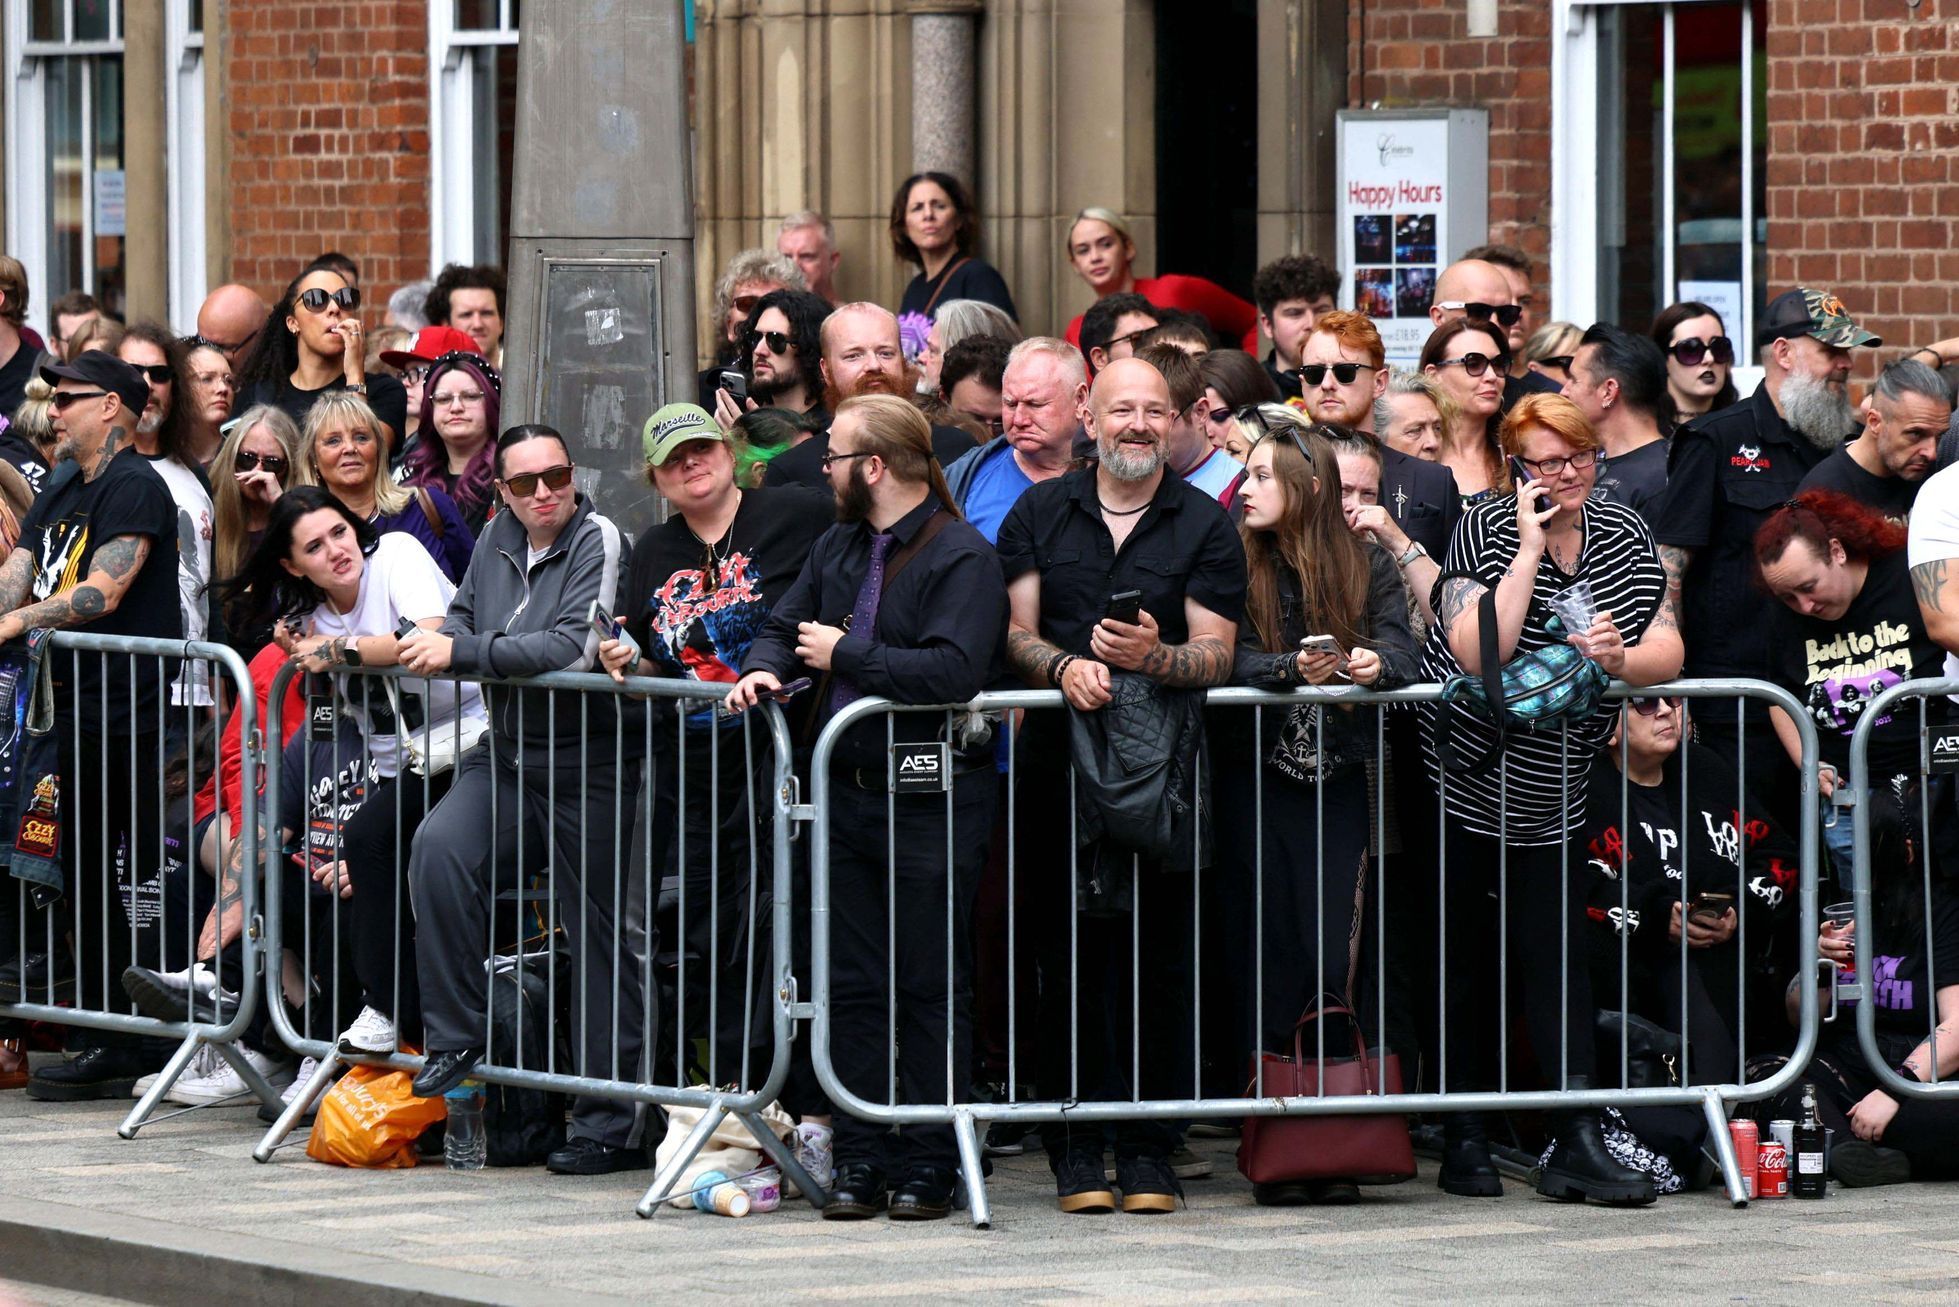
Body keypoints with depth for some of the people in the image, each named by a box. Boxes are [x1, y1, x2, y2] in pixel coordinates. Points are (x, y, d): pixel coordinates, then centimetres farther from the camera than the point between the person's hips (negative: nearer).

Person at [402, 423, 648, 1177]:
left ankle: (609, 1126, 8)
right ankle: (456, 1037, -13)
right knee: (439, 847, -23)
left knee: (600, 937, 1)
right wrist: (442, 642, -4)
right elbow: (464, 617, 20)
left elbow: (573, 647, -22)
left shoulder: (600, 542, -10)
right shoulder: (501, 536, 10)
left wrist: (464, 654, -22)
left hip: (587, 762, -6)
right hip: (508, 754, 6)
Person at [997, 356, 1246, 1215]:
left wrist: (1155, 658, -21)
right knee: (1069, 958, -1)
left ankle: (1149, 1152, 4)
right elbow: (1013, 631, 7)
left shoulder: (1205, 526, 7)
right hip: (1059, 766, 1)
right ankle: (1076, 1153, 4)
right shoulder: (1039, 514, 12)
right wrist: (1062, 666, -13)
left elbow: (1216, 655, 0)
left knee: (1157, 963, -2)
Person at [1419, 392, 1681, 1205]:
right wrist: (1531, 548, -25)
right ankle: (1463, 1139, 14)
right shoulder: (1486, 529, -12)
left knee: (1555, 949, -3)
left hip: (1553, 786, 3)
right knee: (1462, 956, 4)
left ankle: (1577, 1144, -8)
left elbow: (1667, 651, -2)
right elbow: (1479, 653, -25)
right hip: (1464, 774, -3)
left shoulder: (1624, 536, 2)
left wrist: (1621, 658, -24)